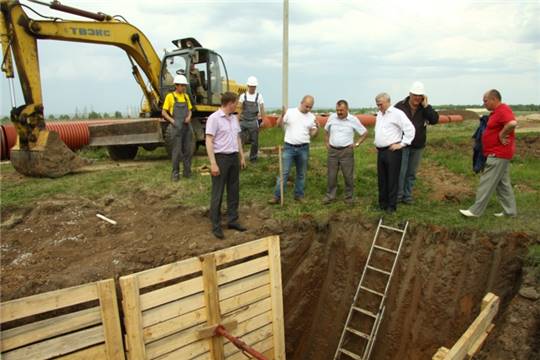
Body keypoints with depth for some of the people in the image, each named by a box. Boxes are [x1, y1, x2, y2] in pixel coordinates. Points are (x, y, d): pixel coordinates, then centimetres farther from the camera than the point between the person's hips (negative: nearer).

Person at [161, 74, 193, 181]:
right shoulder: (170, 96, -3)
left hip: (187, 126, 5)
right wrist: (173, 121, -13)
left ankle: (187, 171, 17)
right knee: (177, 151, -2)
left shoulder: (186, 96, 11)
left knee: (188, 150, 7)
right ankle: (175, 173, 7)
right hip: (177, 127, -5)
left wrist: (189, 117, -3)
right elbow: (163, 113, -1)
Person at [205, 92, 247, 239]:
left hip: (234, 157, 8)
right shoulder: (214, 118, -13)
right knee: (218, 194, 0)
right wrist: (213, 163, -21)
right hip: (221, 158, -7)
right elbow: (209, 141, -17)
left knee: (234, 191, 14)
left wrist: (242, 157, 17)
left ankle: (232, 220, 26)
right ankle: (216, 226, 9)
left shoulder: (234, 118, 11)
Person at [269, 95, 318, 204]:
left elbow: (313, 134, 7)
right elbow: (278, 124, -2)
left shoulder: (311, 117, 5)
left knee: (301, 174, 11)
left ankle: (299, 195, 25)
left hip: (303, 148, 3)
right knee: (284, 172, -3)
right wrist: (282, 114, -18)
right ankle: (277, 196, 2)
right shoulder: (290, 112, -3)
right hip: (289, 147, -3)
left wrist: (316, 128, -12)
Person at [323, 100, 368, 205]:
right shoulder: (332, 117, 1)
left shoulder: (353, 120, -6)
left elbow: (365, 133, 2)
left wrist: (356, 144, -3)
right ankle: (330, 196, 19)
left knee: (348, 175, 5)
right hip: (332, 150, 2)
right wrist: (327, 143, 10)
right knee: (331, 175, 8)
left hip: (346, 151, -2)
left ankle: (349, 196, 18)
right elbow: (326, 131, 17)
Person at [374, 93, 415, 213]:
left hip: (392, 152, -8)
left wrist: (402, 144, -15)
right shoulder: (379, 114, 15)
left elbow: (410, 129, -16)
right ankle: (382, 203, 24)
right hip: (380, 151, 8)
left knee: (392, 179, 0)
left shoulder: (397, 113, -10)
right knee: (381, 179, 13)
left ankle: (392, 205, 9)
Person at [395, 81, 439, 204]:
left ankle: (407, 196, 21)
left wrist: (426, 105, -17)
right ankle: (398, 195, 9)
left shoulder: (425, 108, 2)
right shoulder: (400, 106, -6)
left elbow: (434, 120, -12)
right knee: (401, 171, -4)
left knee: (411, 173, 11)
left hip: (418, 147, 3)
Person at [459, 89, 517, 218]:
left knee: (487, 183, -6)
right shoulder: (497, 111, 15)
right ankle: (510, 210, 21)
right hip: (498, 153, 11)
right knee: (502, 183, 14)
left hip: (498, 154, -11)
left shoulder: (503, 110, -18)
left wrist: (502, 135, -24)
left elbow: (513, 123, -36)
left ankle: (476, 210, 0)